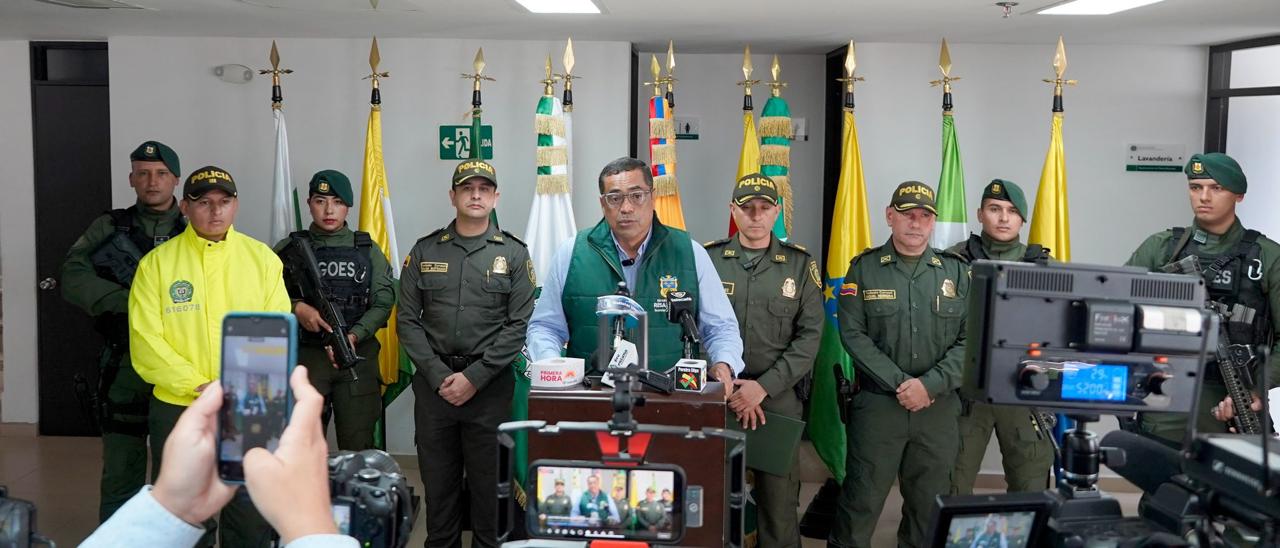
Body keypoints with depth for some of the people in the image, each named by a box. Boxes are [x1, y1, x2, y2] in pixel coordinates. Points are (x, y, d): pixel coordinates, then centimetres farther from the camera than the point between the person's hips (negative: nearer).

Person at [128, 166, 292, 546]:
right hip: (177, 409, 0)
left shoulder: (262, 258, 1)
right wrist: (198, 387, -16)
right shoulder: (157, 263, -2)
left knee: (250, 513, 9)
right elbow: (146, 340, -8)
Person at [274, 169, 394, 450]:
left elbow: (383, 302, 0)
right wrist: (296, 308, -17)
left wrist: (354, 336, -16)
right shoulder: (289, 248, 6)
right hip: (304, 356, 0)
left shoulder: (368, 250, 8)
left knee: (358, 449, 3)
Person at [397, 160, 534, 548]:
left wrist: (474, 377, -11)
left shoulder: (513, 254, 2)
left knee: (488, 479, 5)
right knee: (437, 478, 10)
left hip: (490, 385, -1)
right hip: (433, 382, 2)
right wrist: (438, 376, -8)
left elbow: (519, 324, -4)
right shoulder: (424, 251, 7)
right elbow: (408, 320, 3)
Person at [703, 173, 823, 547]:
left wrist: (764, 386, -12)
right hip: (717, 396, 0)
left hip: (779, 399, 0)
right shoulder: (708, 259, 3)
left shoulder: (800, 264, 4)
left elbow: (810, 336, -2)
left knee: (779, 498, 4)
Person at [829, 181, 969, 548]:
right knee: (861, 500, 1)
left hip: (939, 408, 2)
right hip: (876, 404, -2)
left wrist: (930, 385, -13)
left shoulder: (957, 272, 6)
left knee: (930, 503, 11)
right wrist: (900, 383, -14)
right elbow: (853, 335, -6)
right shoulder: (863, 269, 1)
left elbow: (970, 340, -1)